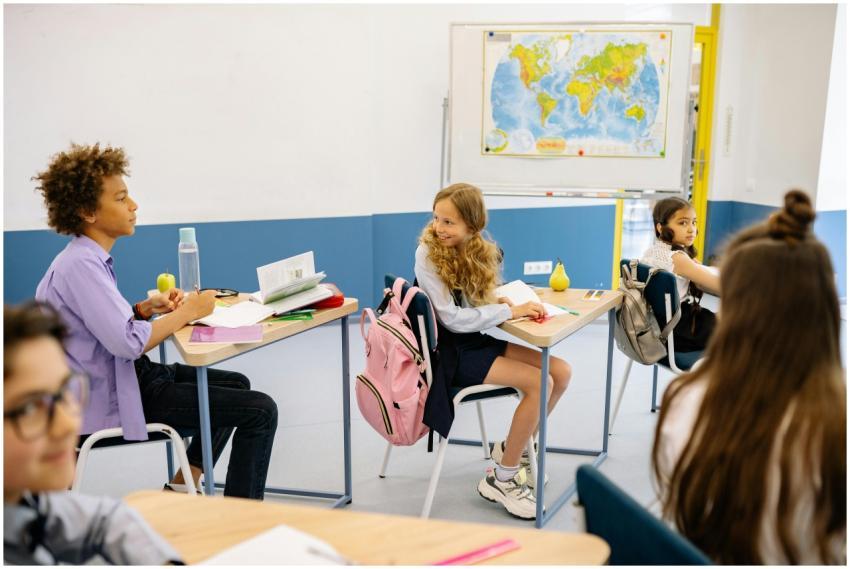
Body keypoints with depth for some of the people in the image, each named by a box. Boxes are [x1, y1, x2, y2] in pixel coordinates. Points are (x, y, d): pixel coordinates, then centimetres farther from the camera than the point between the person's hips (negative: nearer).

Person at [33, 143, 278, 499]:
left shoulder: (90, 259, 9)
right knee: (260, 410, -13)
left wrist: (147, 308, 0)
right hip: (114, 398, -10)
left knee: (237, 384, 23)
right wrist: (188, 312, -17)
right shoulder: (80, 265, -22)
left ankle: (183, 486, 25)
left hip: (130, 375, 10)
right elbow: (127, 343, -29)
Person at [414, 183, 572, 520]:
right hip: (449, 351, -7)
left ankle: (511, 449, 14)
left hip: (476, 339, 7)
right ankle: (501, 479, -4)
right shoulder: (428, 255, -16)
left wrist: (500, 301, -6)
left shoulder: (481, 252, 4)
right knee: (539, 383, -19)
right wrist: (509, 312, -21)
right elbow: (451, 318, -21)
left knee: (560, 372, -4)